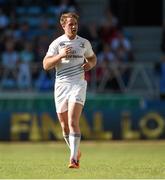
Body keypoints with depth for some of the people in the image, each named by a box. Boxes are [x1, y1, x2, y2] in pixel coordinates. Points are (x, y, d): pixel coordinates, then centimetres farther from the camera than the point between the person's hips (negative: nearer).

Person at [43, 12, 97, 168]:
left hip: (78, 84, -1)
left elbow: (92, 57, 26)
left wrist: (90, 64, 3)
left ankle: (74, 159, -21)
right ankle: (76, 152, 30)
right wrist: (61, 55, -20)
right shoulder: (56, 43, 2)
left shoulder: (84, 43, 8)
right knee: (64, 125, 7)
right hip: (61, 85, 1)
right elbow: (46, 65, -6)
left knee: (73, 122, -18)